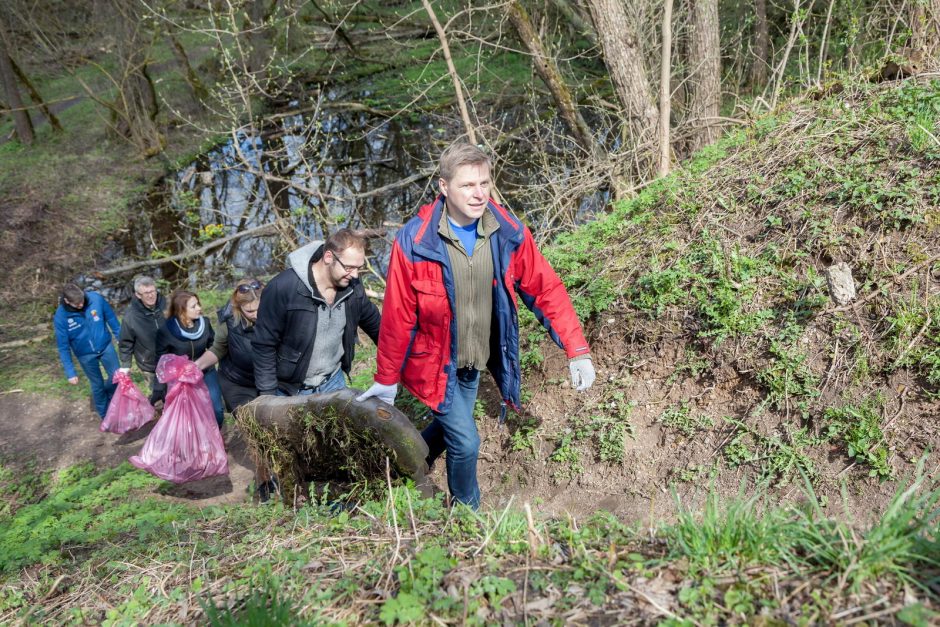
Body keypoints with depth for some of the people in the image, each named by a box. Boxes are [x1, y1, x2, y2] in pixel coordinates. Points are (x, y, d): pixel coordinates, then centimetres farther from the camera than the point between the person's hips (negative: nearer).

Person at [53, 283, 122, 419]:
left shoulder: (95, 298, -22)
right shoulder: (60, 317, -23)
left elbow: (111, 319, -6)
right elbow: (63, 347, -15)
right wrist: (70, 372, -15)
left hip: (105, 346, 2)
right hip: (85, 355, -2)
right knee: (97, 385, 12)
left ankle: (103, 397, 43)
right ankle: (105, 415, 35)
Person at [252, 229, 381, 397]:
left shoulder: (353, 286, -8)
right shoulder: (283, 287, -24)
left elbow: (374, 323, 11)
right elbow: (264, 345, -16)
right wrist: (268, 397, -15)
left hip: (333, 383, 4)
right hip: (290, 389, -4)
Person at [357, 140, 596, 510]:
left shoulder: (509, 234, -14)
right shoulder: (414, 242, -23)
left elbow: (546, 289, -8)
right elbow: (398, 317, -16)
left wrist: (577, 351, -12)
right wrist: (387, 380, -6)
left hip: (474, 362, 5)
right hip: (435, 365, -4)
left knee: (447, 429, 23)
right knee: (465, 442, -3)